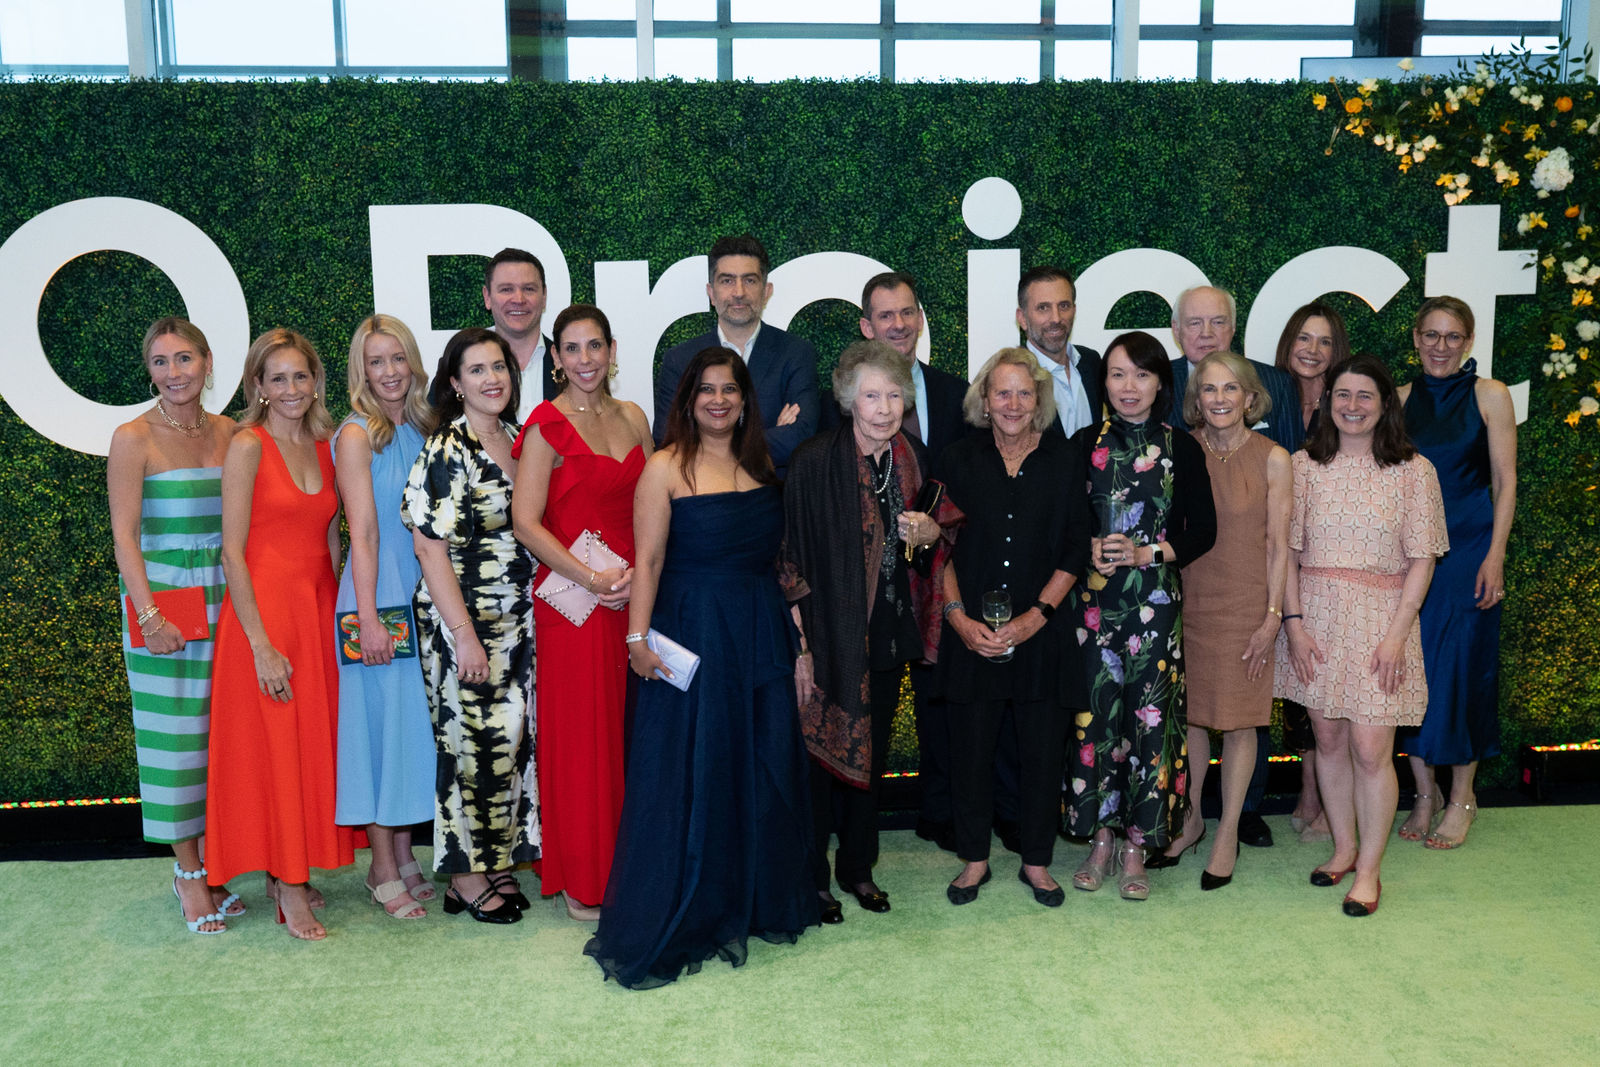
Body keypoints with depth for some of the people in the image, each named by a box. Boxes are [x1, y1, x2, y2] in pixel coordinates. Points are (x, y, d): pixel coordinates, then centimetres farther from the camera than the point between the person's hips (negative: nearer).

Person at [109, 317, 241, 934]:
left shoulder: (226, 433, 7)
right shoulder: (134, 439, -5)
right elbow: (124, 534, -8)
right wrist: (150, 615, -16)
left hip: (223, 600, 4)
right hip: (161, 600, -4)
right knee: (174, 733, 2)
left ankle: (207, 863, 21)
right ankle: (188, 874, 14)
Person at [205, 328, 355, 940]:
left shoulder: (325, 447, 9)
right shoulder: (248, 446, -9)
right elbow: (233, 551, -12)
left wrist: (339, 611, 7)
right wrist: (260, 643, -16)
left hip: (320, 608, 6)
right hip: (265, 609, -6)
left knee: (314, 744, 11)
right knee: (274, 749, 1)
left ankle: (292, 871, 25)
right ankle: (288, 890, 12)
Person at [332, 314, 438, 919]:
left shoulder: (423, 430, 11)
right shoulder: (356, 435, -6)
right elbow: (363, 530, -12)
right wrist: (368, 616, -16)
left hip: (423, 595, 6)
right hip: (377, 597, -6)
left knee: (415, 721, 10)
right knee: (380, 721, -1)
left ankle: (405, 857, 22)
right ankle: (384, 871, 10)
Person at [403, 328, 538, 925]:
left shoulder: (515, 440, 10)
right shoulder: (445, 451, -12)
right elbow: (430, 548, -15)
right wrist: (464, 634, -18)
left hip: (517, 621, 7)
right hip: (463, 622, -7)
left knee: (513, 739, 10)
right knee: (473, 743, 0)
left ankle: (498, 863, 24)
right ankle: (466, 877, 16)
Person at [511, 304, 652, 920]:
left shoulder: (632, 418, 11)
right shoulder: (547, 426, -6)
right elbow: (525, 523, -12)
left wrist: (641, 571, -3)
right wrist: (592, 579, -16)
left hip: (634, 594, 5)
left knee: (628, 728, 10)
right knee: (579, 735, 2)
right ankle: (579, 877, 15)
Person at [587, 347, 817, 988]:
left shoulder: (762, 467, 9)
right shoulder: (667, 468, -6)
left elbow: (777, 555, 11)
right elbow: (648, 560, -10)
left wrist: (795, 630, 8)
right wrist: (638, 636, -18)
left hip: (762, 634, 5)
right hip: (692, 635, -5)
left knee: (763, 769, 13)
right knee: (687, 774, 0)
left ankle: (758, 902, 30)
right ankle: (663, 928, 13)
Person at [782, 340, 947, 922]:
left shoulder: (914, 456, 3)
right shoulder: (816, 461, -14)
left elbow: (928, 526, 19)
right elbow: (792, 558, -14)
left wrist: (930, 532, -6)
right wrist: (799, 645, -17)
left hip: (890, 634, 5)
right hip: (831, 633, -5)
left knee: (872, 752, 16)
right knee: (822, 751, 4)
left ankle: (858, 867, 34)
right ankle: (812, 877, 22)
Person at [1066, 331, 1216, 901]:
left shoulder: (1182, 448, 3)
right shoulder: (1085, 443, 6)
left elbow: (1203, 530, 2)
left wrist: (1146, 553, -11)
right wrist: (1088, 551, -11)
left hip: (1156, 602, -1)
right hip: (1094, 600, 1)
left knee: (1150, 719, 1)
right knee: (1094, 718, 2)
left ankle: (1136, 847, 13)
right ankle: (1099, 838, 17)